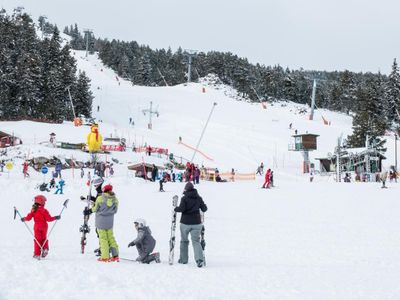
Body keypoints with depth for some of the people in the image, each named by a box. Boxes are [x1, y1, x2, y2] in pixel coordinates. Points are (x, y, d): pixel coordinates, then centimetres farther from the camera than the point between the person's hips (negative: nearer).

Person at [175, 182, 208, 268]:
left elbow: (182, 208, -18)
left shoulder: (184, 198, -8)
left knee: (184, 241, 15)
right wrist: (204, 206, 25)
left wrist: (176, 209, 1)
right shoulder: (199, 198, 2)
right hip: (196, 223, 2)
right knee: (196, 241, 3)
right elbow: (204, 209, 4)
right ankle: (199, 258, -17)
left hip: (185, 223, -2)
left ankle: (183, 259, 22)